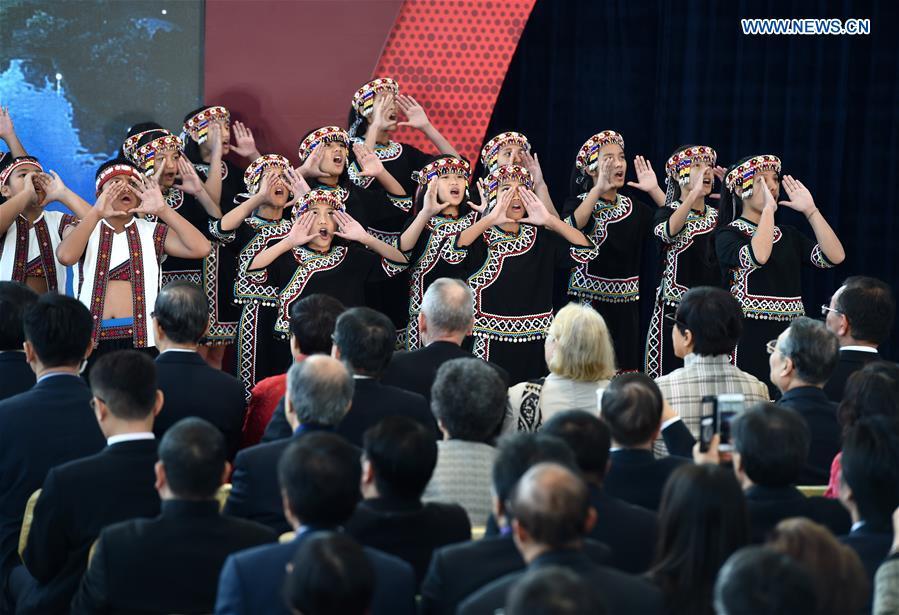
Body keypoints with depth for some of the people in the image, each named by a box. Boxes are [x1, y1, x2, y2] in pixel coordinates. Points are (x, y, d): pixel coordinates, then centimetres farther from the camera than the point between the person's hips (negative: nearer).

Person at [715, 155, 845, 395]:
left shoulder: (788, 235, 16)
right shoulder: (728, 234, -1)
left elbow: (835, 256, 2)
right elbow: (757, 256, -23)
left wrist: (810, 210, 2)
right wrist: (769, 208, -15)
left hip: (790, 336, 5)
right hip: (749, 337, -5)